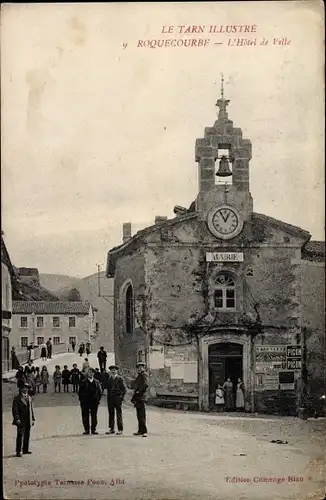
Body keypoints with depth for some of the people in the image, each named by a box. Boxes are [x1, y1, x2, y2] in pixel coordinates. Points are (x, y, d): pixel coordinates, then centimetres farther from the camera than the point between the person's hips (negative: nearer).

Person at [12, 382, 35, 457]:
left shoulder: (29, 398, 15)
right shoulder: (17, 398, -3)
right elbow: (15, 410, -8)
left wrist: (33, 419, 14)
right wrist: (17, 419, -16)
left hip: (28, 421, 6)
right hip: (21, 421, -6)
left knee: (27, 436, 9)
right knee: (20, 436, -6)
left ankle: (25, 450, 17)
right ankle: (18, 452, -3)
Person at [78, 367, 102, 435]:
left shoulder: (97, 382, 10)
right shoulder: (83, 382, 4)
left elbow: (100, 391, 10)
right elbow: (80, 392, 3)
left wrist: (98, 399, 0)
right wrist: (81, 400, -4)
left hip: (94, 402, 2)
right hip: (85, 402, -1)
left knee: (94, 416, 3)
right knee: (85, 416, -1)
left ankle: (93, 429, 9)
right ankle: (86, 429, 5)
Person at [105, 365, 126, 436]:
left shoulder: (120, 378, 0)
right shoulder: (109, 379, 14)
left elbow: (124, 389, -1)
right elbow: (107, 388, 15)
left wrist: (121, 396, -8)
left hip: (117, 398, -5)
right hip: (110, 398, 5)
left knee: (119, 414, -4)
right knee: (111, 414, 5)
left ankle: (120, 429, 0)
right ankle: (111, 429, 10)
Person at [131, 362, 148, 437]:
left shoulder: (143, 375, -5)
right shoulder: (139, 375, 22)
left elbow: (145, 385, -20)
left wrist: (139, 391, -13)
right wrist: (134, 397, 18)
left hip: (141, 397, -9)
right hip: (137, 398, 9)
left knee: (142, 415, -12)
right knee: (139, 415, 11)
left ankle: (144, 431, -14)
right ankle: (140, 430, 15)